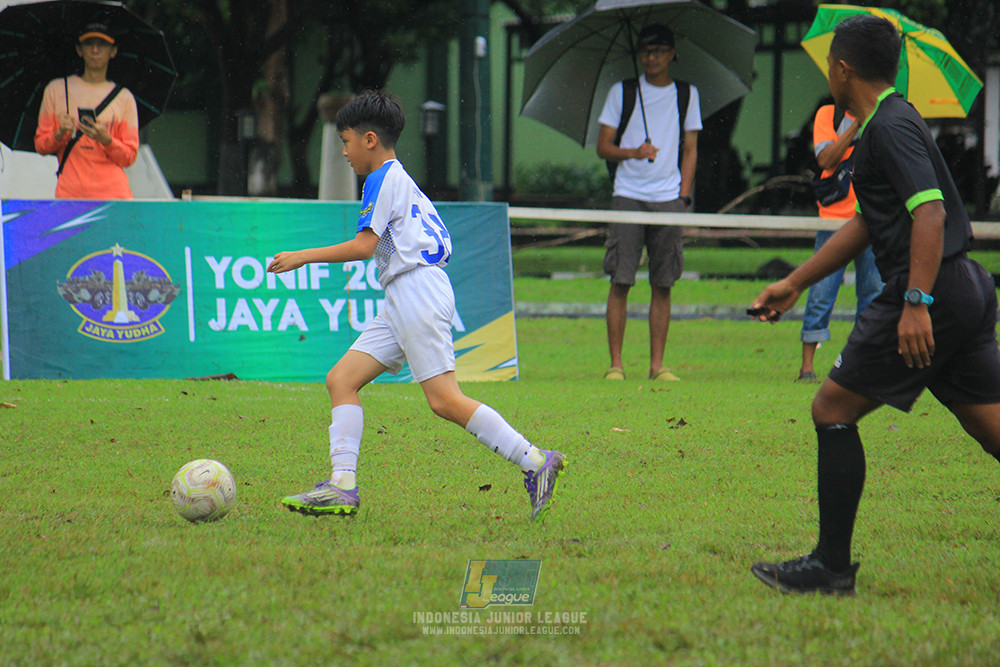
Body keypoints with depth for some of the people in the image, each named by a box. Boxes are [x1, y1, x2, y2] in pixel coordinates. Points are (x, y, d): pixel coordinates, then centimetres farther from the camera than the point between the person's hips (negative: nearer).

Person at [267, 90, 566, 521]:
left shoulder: (384, 178, -6)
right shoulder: (404, 181, 24)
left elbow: (364, 245, -14)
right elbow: (437, 238, 24)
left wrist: (302, 257, -9)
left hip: (417, 292, -10)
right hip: (401, 304, 10)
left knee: (444, 400, -15)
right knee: (341, 379, 2)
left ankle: (535, 462, -13)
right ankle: (342, 486, -6)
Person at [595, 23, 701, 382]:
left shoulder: (686, 94, 12)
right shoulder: (622, 92, 8)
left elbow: (690, 150, 14)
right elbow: (603, 147, 6)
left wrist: (683, 194, 3)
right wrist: (634, 152, -13)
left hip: (668, 198, 1)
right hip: (628, 196, -1)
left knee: (663, 285, 1)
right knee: (620, 281, -7)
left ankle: (657, 365, 5)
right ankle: (615, 364, -4)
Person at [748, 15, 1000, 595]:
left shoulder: (891, 126, -11)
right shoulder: (887, 124, 20)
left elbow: (930, 212, -24)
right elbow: (866, 224, 30)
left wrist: (917, 301, -32)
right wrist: (795, 283, 33)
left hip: (934, 290, -10)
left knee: (833, 409, -1)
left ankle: (832, 565, 3)